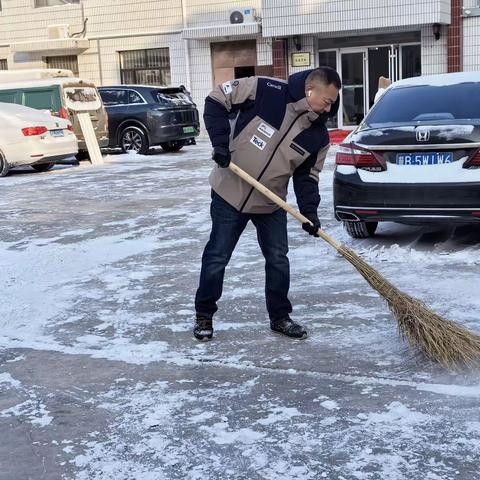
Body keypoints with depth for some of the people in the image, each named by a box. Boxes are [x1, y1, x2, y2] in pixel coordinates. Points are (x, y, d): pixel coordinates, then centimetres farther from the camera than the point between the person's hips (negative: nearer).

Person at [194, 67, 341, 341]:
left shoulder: (318, 136, -5)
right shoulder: (265, 91, -18)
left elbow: (307, 175, 4)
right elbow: (217, 100, -11)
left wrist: (309, 211, -10)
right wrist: (220, 142, -20)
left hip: (271, 204, 4)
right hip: (230, 194, -4)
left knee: (278, 259, 8)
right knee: (217, 257, 4)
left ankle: (280, 317, 25)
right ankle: (204, 316, 20)